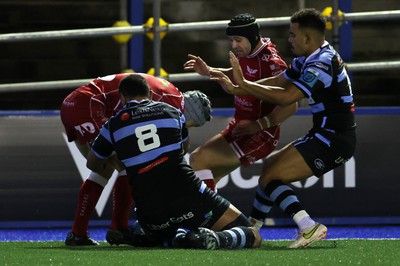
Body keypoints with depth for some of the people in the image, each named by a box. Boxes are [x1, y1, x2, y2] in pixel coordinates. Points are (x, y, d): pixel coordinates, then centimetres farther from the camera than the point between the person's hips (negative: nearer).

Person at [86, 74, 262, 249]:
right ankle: (216, 240, -27)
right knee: (253, 236, 7)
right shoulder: (172, 112, 13)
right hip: (188, 198, -1)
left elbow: (92, 165, 26)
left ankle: (177, 239, 0)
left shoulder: (113, 125, 10)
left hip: (150, 213, 1)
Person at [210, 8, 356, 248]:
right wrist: (237, 89, 2)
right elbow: (276, 82, 11)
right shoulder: (309, 59, 10)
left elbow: (286, 97, -30)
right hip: (327, 136, 10)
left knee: (269, 178, -13)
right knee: (271, 166, 22)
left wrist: (243, 84, -22)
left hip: (332, 139, -10)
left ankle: (309, 228, -27)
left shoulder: (322, 64, -21)